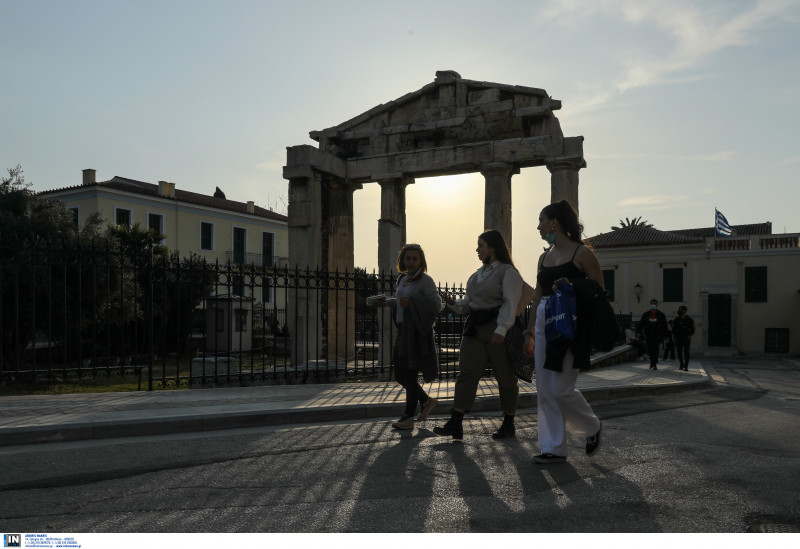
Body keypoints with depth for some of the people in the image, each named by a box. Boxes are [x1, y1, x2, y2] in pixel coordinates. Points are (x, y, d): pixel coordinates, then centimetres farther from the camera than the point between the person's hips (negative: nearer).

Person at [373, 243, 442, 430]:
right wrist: (386, 302, 15)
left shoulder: (425, 280, -10)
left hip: (418, 332, -8)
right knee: (400, 374, 12)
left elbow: (437, 305, -14)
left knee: (410, 373, -3)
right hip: (403, 331, 8)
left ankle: (408, 417, 7)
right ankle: (426, 401, 31)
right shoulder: (402, 279, 13)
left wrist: (411, 303, -22)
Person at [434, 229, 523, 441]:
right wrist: (454, 303, 3)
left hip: (497, 331, -7)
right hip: (475, 328, 7)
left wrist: (501, 329, -25)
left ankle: (508, 424, 19)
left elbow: (510, 303, -14)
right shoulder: (478, 274, 20)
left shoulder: (507, 272, -4)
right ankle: (455, 424, -9)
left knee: (505, 377, 5)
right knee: (466, 373, -5)